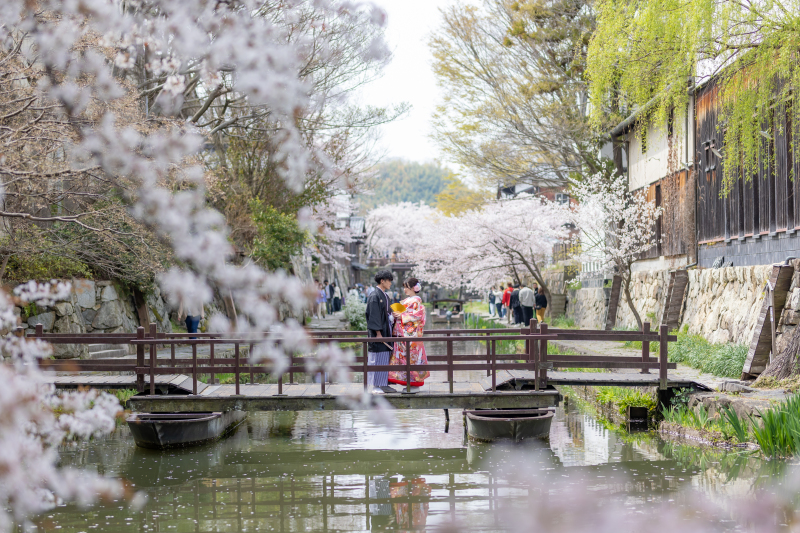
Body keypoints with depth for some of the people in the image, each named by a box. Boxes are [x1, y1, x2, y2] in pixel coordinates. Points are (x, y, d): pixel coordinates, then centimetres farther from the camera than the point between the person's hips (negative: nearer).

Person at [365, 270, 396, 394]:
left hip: (386, 331, 9)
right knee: (376, 358, -4)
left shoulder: (385, 295, 14)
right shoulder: (374, 296, -14)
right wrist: (378, 333, -20)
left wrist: (392, 317, 5)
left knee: (385, 358, 10)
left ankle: (383, 384, 15)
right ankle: (373, 386, 2)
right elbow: (373, 316, -18)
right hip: (377, 333, -9)